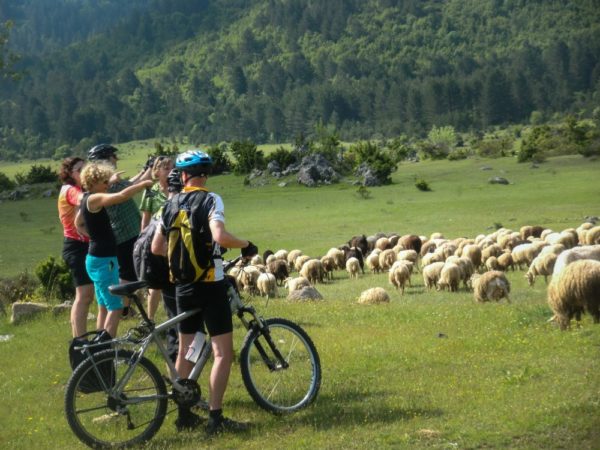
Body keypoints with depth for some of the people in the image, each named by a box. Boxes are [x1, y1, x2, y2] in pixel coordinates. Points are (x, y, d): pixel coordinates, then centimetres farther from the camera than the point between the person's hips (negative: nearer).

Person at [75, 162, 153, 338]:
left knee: (104, 308, 16)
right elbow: (122, 195, -32)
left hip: (98, 258, 10)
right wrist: (143, 184, -19)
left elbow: (78, 224, 29)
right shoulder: (94, 199, -18)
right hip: (103, 260, -10)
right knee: (115, 308, -8)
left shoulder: (87, 200, 12)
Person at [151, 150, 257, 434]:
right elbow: (220, 236, -28)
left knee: (186, 349, 15)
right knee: (223, 352, -3)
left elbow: (157, 247, 11)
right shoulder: (211, 200, -11)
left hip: (183, 285, 6)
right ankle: (216, 417, -8)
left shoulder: (171, 205, 8)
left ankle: (184, 413, 18)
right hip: (210, 284, -6)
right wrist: (246, 245, -11)